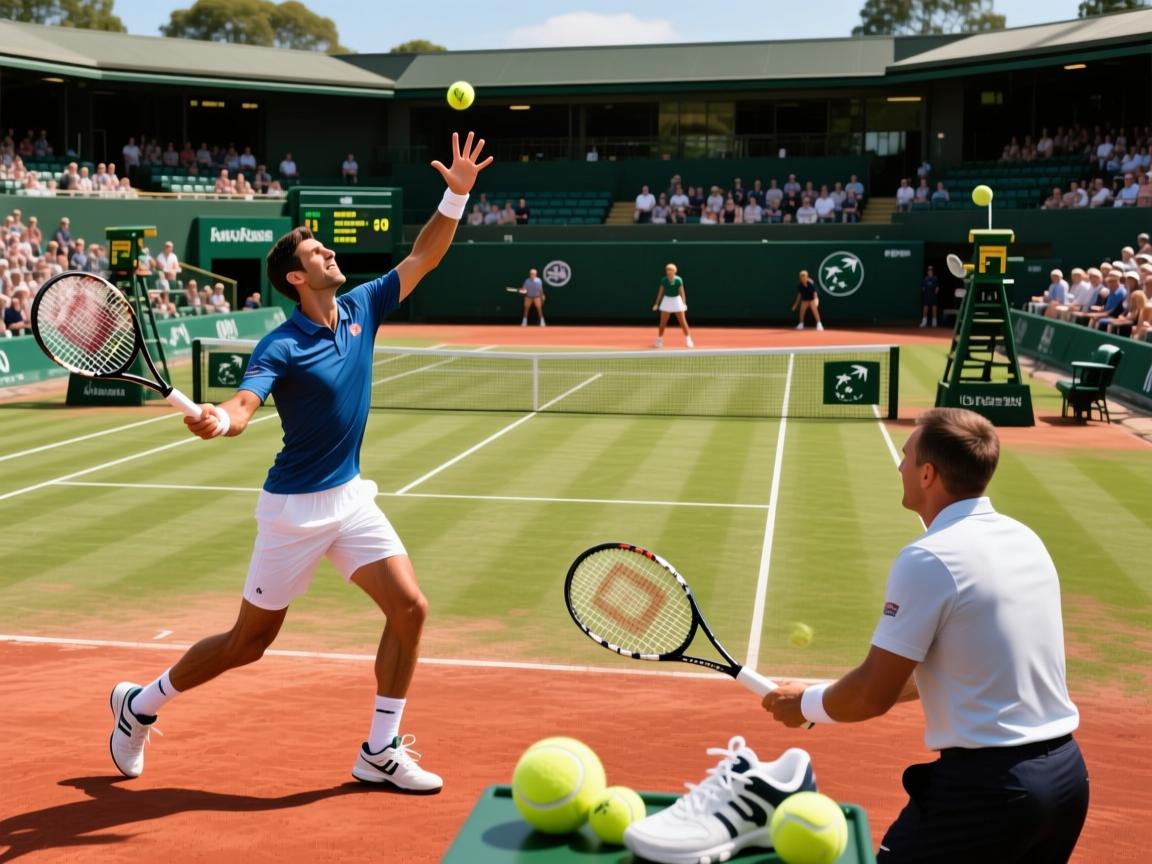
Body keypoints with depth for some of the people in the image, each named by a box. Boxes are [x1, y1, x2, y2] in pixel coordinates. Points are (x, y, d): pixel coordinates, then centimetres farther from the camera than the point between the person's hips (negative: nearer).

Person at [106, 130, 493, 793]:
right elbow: (243, 407, -32)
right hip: (296, 507, -6)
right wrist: (217, 420, -55)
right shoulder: (282, 347, -18)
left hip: (351, 496, 6)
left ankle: (380, 752, 8)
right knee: (249, 643, 5)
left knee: (409, 608, -6)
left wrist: (458, 195, -7)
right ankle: (140, 704, 28)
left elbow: (423, 258, 4)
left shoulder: (362, 308, 1)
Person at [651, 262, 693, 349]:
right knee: (663, 323, 2)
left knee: (683, 322, 0)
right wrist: (656, 304, 1)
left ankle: (688, 340, 9)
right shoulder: (663, 280, -5)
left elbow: (682, 292, -5)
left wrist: (684, 303, -12)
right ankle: (659, 341, 14)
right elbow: (660, 292, 2)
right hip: (667, 300, 1)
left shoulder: (678, 280, -9)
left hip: (677, 300, -1)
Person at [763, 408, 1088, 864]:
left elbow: (873, 696, -14)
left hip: (988, 786, -8)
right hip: (1067, 774, 8)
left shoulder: (929, 559, -16)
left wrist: (805, 703, 7)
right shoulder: (1025, 539, 8)